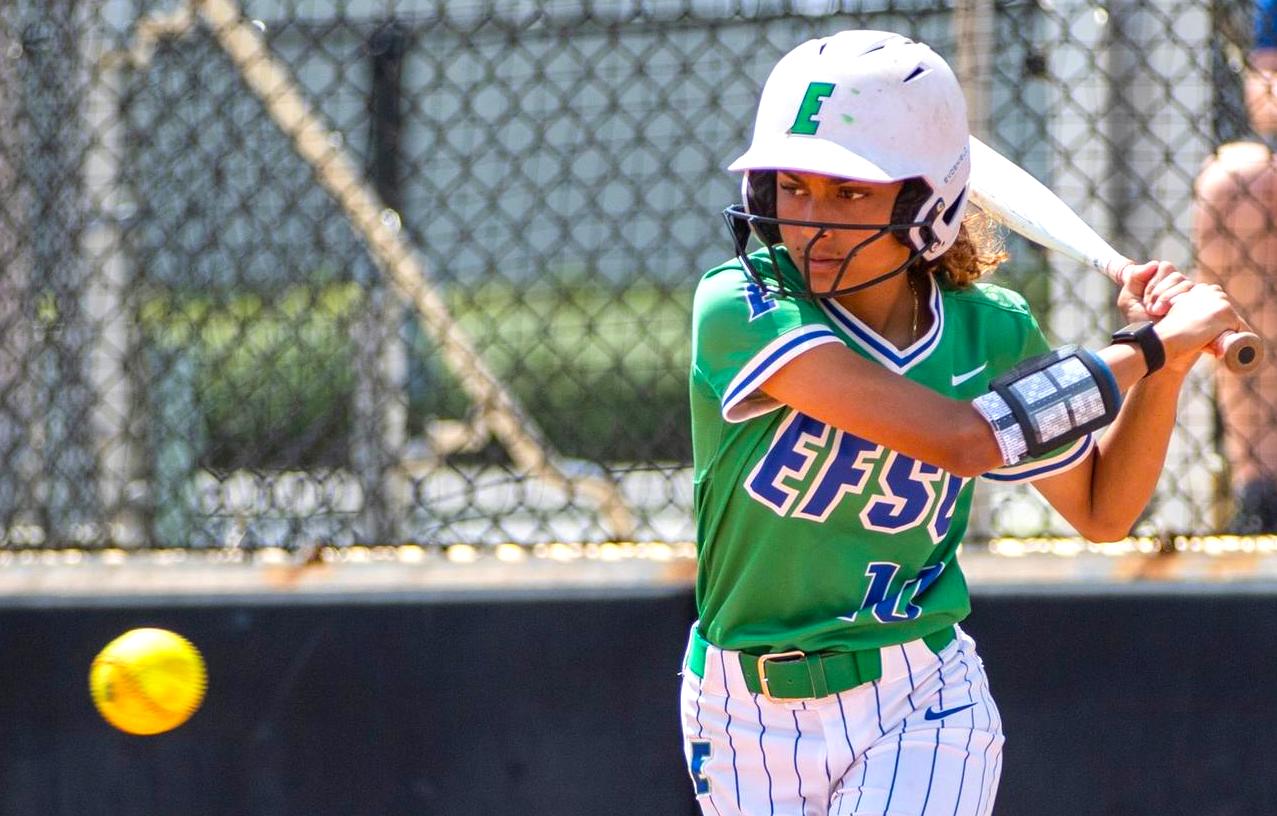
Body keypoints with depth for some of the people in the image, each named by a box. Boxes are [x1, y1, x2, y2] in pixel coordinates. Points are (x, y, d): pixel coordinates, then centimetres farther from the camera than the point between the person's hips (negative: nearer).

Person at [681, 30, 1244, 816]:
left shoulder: (988, 331, -4)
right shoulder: (741, 311, -18)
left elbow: (1102, 508, 11)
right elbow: (957, 437, -27)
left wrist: (1166, 366, -5)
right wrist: (1148, 350, -19)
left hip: (920, 717, 1)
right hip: (750, 720, 0)